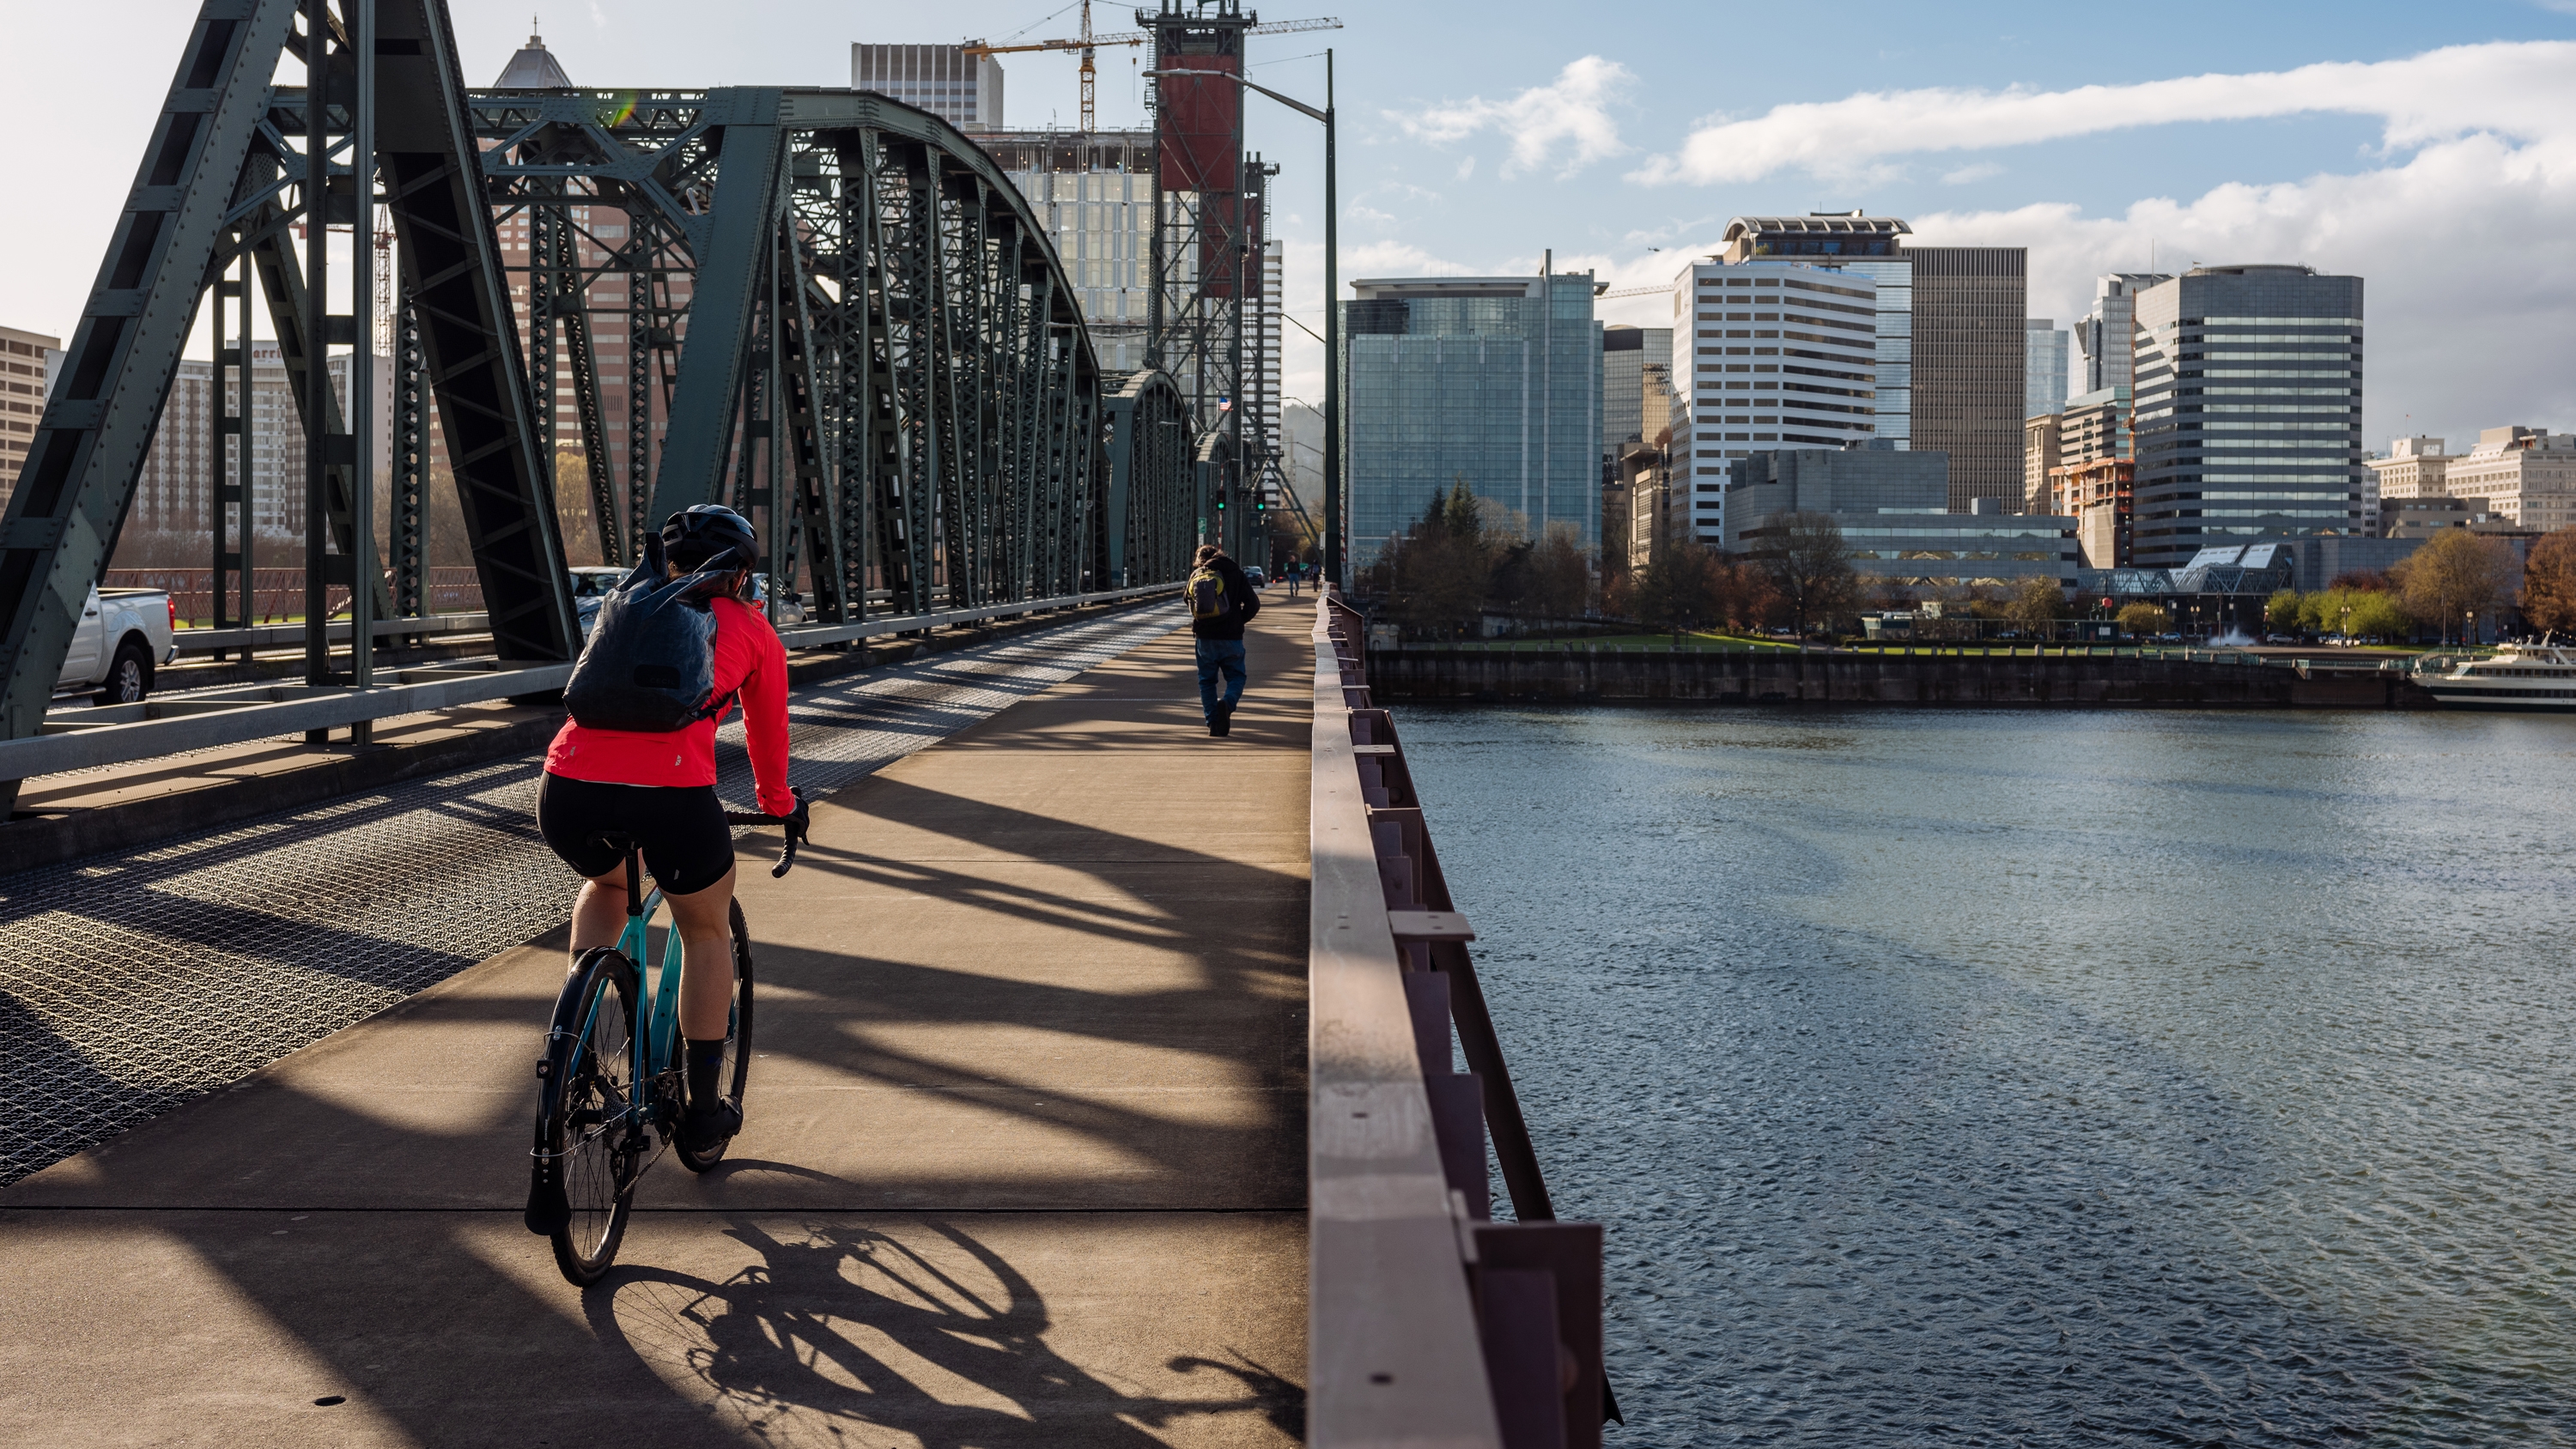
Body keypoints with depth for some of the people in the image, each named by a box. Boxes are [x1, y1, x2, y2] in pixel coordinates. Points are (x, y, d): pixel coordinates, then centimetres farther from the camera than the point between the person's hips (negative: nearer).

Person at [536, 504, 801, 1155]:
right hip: (671, 793, -3)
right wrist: (780, 805, 51)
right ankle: (703, 1110, 27)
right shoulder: (753, 632, 20)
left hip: (568, 784, 3)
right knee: (707, 933, 23)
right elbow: (769, 737, 32)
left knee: (607, 883, 38)